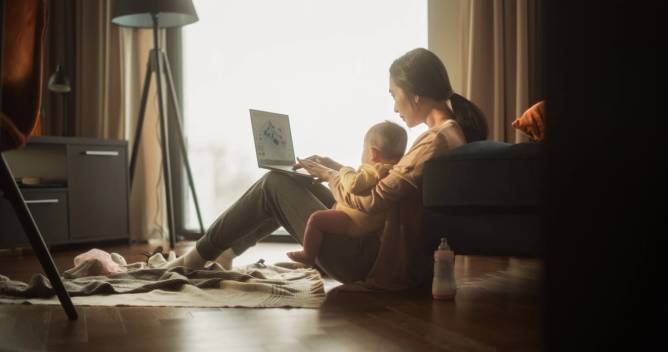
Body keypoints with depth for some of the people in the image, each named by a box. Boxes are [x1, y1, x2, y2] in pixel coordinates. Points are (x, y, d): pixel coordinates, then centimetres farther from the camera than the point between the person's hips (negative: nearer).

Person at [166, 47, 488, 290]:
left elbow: (370, 202, -21)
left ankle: (198, 257, 15)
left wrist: (329, 176, -3)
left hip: (376, 265, -9)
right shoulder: (454, 132, 7)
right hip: (400, 259, 9)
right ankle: (225, 253, 28)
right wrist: (336, 169, 10)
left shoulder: (435, 141, -23)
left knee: (275, 184, -1)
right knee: (293, 185, 17)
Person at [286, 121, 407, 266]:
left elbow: (353, 185, -37)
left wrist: (346, 171, -16)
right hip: (369, 221, 12)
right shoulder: (393, 170, 7)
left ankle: (308, 256, -3)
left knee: (316, 219, -17)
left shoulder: (375, 171, -25)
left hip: (356, 222, -12)